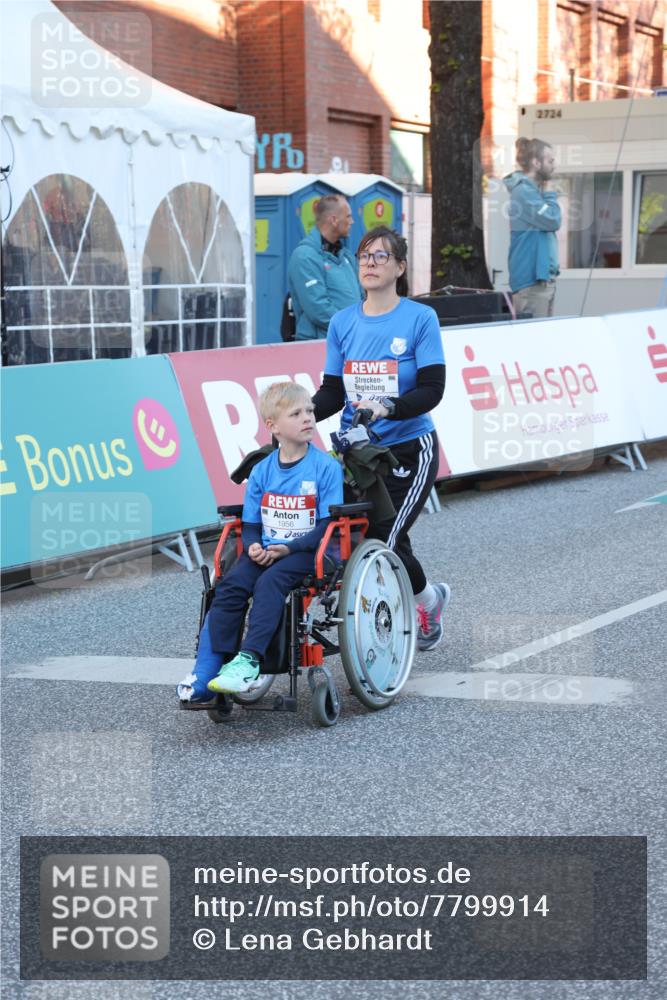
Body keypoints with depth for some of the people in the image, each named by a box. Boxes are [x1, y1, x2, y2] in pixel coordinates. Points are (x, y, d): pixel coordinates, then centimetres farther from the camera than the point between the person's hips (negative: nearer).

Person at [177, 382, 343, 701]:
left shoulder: (326, 467, -4)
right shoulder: (261, 471, 9)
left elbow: (329, 526, -8)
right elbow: (250, 524, 13)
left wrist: (289, 547, -19)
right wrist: (253, 546, -10)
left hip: (305, 552, -4)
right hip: (265, 552, 4)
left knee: (269, 583, -32)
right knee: (230, 585, -21)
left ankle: (248, 659, -38)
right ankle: (205, 674, -24)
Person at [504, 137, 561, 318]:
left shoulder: (532, 189, 16)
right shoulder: (523, 191, -14)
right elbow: (552, 221, -16)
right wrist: (549, 194, -5)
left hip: (543, 275, 10)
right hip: (532, 278, -10)